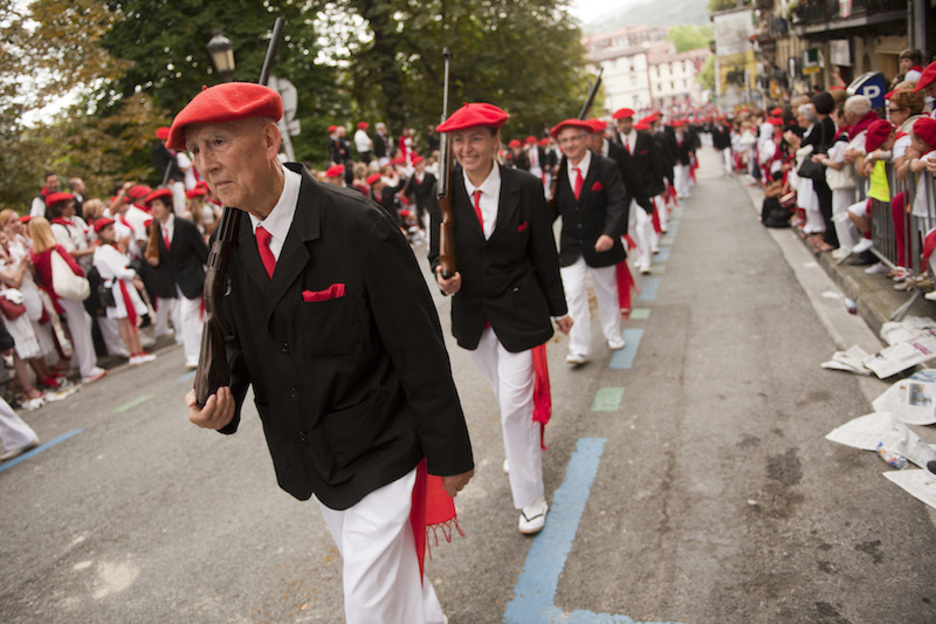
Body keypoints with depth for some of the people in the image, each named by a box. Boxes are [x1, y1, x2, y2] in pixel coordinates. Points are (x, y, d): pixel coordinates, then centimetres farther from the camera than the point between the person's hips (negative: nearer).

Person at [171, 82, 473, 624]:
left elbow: (421, 350, -18)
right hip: (310, 460, 6)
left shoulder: (358, 225, -22)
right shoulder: (230, 243, -2)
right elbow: (239, 336, 10)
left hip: (381, 457, -6)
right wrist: (222, 396, -12)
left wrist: (448, 456, -12)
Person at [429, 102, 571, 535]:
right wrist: (443, 276, -22)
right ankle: (523, 449, 52)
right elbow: (437, 252, 2)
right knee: (506, 396, 22)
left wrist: (559, 309, 3)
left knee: (515, 405, -3)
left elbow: (545, 253, -4)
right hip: (472, 314, 3)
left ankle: (531, 498, 16)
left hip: (519, 313, -3)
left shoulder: (526, 187, -12)